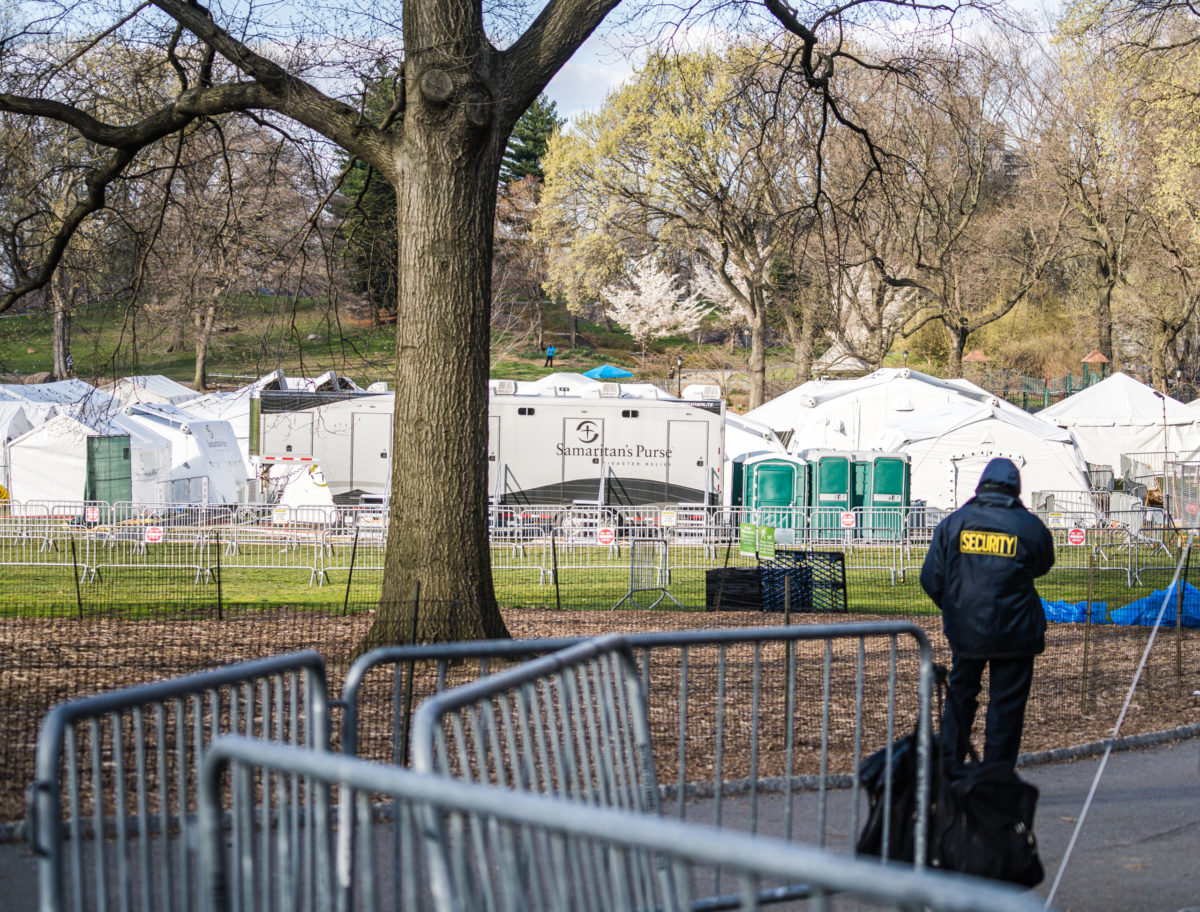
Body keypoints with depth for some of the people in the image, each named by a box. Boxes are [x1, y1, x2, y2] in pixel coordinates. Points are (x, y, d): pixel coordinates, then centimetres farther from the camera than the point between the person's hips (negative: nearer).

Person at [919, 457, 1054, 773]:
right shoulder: (1030, 526, -5)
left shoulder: (953, 523, 0)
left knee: (960, 696, 17)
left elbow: (931, 579, 2)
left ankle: (948, 770, 19)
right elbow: (1043, 566, 14)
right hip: (1014, 632, -2)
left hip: (965, 629, 2)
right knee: (1006, 704, 5)